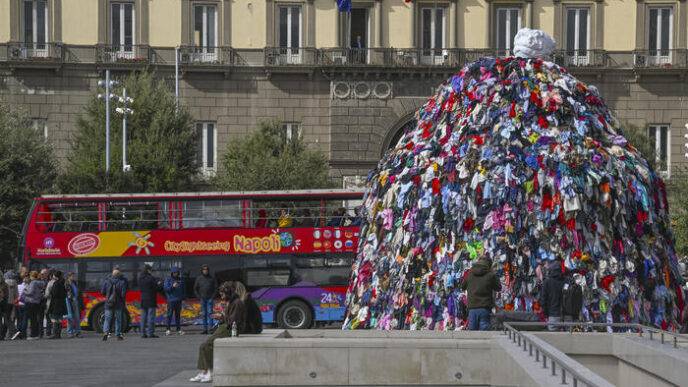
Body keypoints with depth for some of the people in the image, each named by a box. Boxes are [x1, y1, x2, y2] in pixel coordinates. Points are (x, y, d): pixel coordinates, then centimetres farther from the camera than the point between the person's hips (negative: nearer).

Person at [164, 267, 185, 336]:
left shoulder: (180, 279, 12)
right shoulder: (168, 279, -1)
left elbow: (183, 289, 18)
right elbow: (166, 288, -11)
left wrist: (183, 296, 10)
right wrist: (172, 286, -25)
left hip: (179, 300, 5)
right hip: (171, 300, -5)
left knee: (178, 314, 9)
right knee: (170, 314, -7)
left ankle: (179, 329, 12)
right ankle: (168, 330, -6)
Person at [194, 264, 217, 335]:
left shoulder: (211, 278, 5)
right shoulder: (199, 278, 6)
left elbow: (215, 288, 9)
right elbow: (195, 289, 11)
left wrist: (213, 295, -3)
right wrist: (199, 297, 1)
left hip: (210, 298, -1)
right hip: (202, 298, 1)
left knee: (210, 312, -10)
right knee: (204, 314, 3)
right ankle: (205, 329, 4)